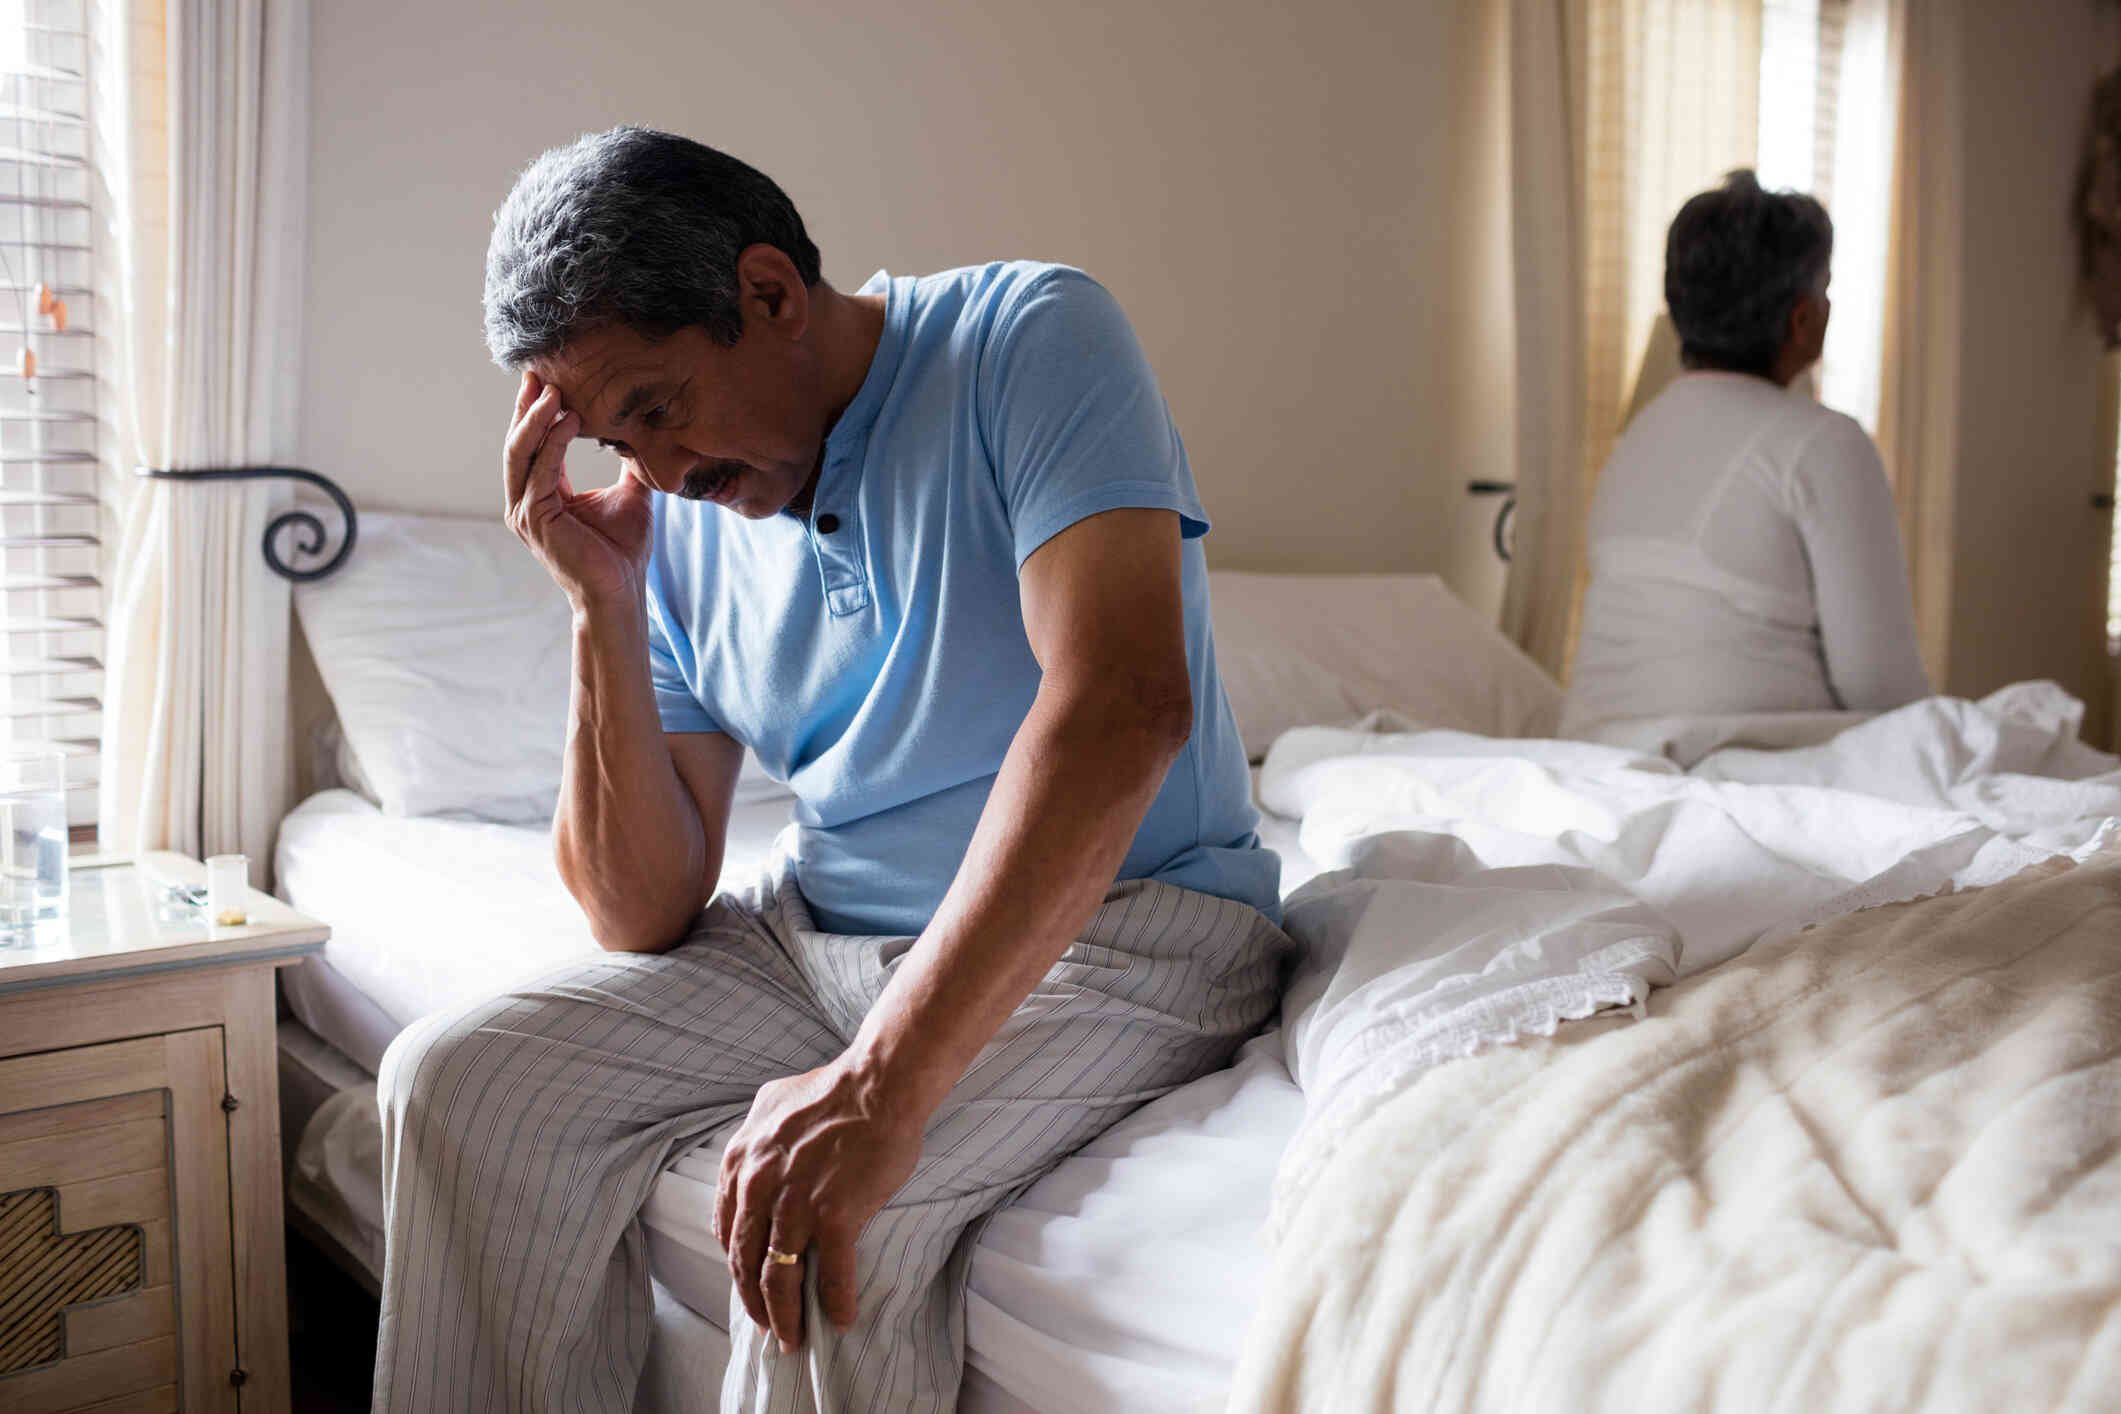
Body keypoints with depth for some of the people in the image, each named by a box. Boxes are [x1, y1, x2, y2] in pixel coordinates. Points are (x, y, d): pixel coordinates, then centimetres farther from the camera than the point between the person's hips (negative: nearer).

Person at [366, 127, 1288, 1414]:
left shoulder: (1029, 335, -12)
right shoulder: (678, 519, 2)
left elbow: (1125, 698, -29)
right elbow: (644, 918, 1)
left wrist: (882, 1078, -36)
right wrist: (603, 608, -11)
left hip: (1115, 923, -5)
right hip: (821, 930, 6)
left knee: (824, 1209, -30)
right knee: (462, 1081, -7)